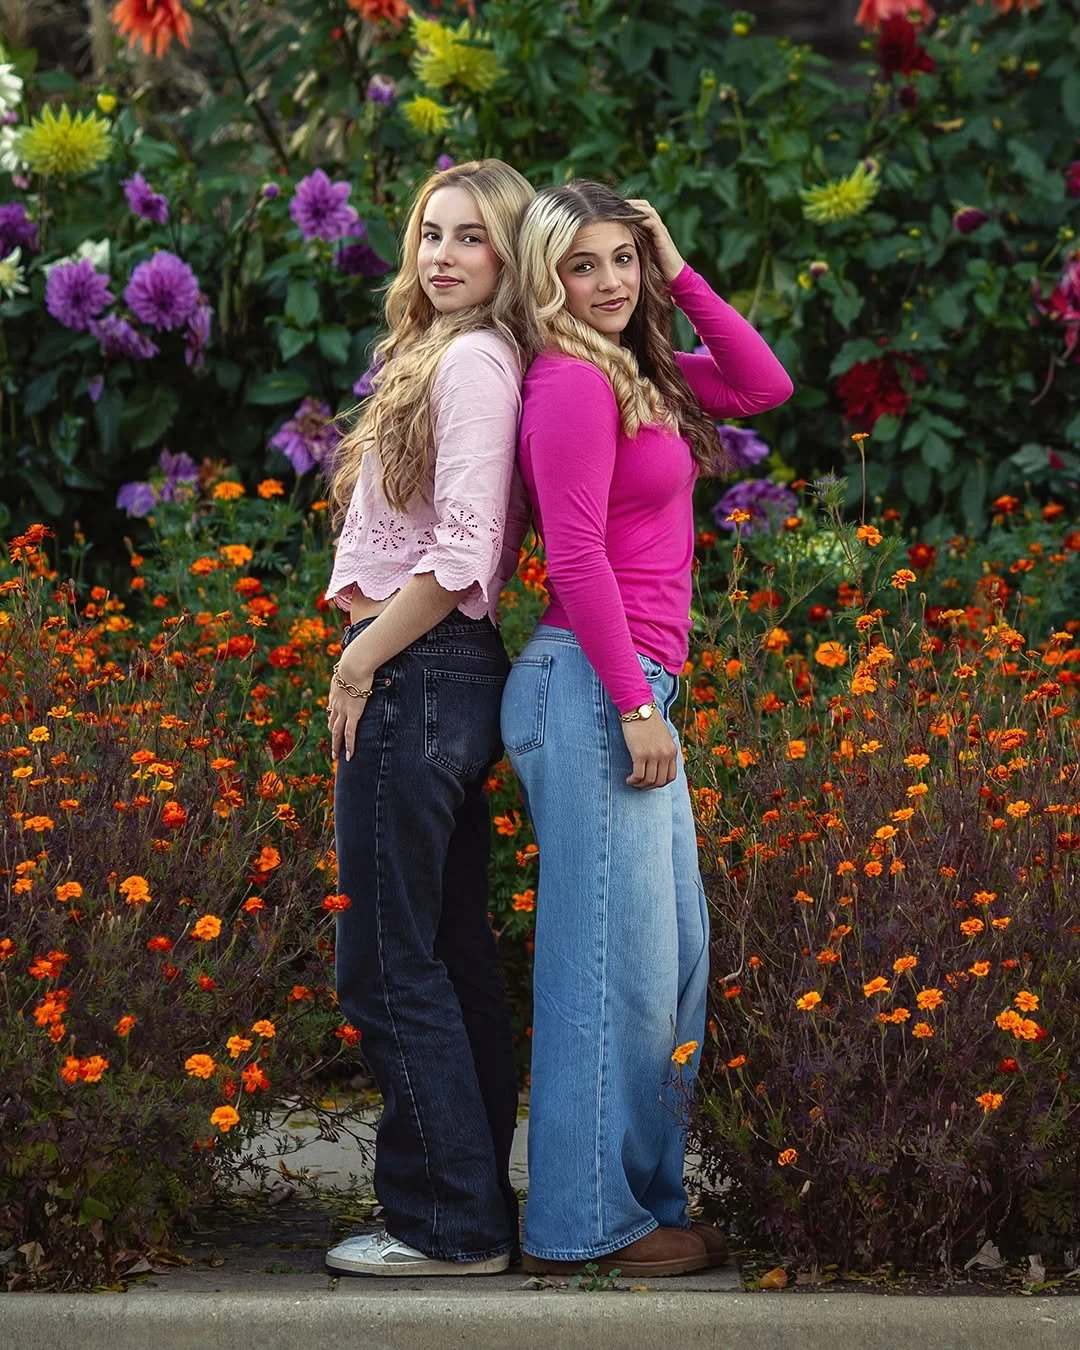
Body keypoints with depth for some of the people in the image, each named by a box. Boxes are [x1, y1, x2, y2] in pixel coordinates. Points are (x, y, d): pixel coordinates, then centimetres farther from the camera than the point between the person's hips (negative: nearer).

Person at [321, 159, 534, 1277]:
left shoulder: (473, 360, -12)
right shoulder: (441, 357, 18)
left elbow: (461, 558, -20)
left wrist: (357, 661, -12)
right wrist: (369, 657, 9)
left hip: (420, 678, -10)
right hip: (450, 681, 10)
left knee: (389, 966, -5)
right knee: (451, 954, 13)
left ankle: (450, 1225, 2)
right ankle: (478, 1204, 21)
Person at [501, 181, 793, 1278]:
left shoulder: (637, 375, 16)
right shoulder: (569, 381, -11)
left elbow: (765, 386, 18)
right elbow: (576, 556, -16)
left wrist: (681, 276, 13)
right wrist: (635, 705, -17)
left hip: (632, 691, 10)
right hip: (592, 689, -10)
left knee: (672, 954, 13)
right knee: (614, 960, -6)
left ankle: (643, 1198, 20)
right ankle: (586, 1224, 2)